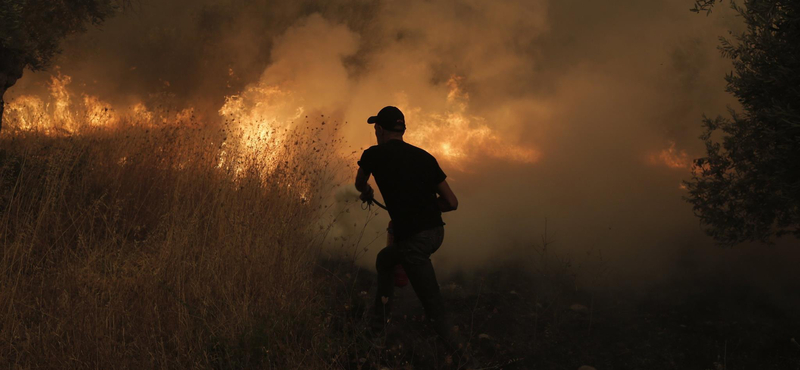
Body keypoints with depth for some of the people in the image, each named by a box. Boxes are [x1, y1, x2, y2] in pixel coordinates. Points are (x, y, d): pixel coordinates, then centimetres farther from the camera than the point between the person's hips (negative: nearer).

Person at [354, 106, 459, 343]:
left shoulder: (374, 155, -3)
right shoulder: (424, 157, 7)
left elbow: (359, 184, 21)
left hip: (413, 238, -7)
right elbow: (451, 203, 6)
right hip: (436, 231, 7)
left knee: (432, 302, 1)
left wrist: (366, 191, 45)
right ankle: (379, 324, 38)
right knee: (384, 260, 27)